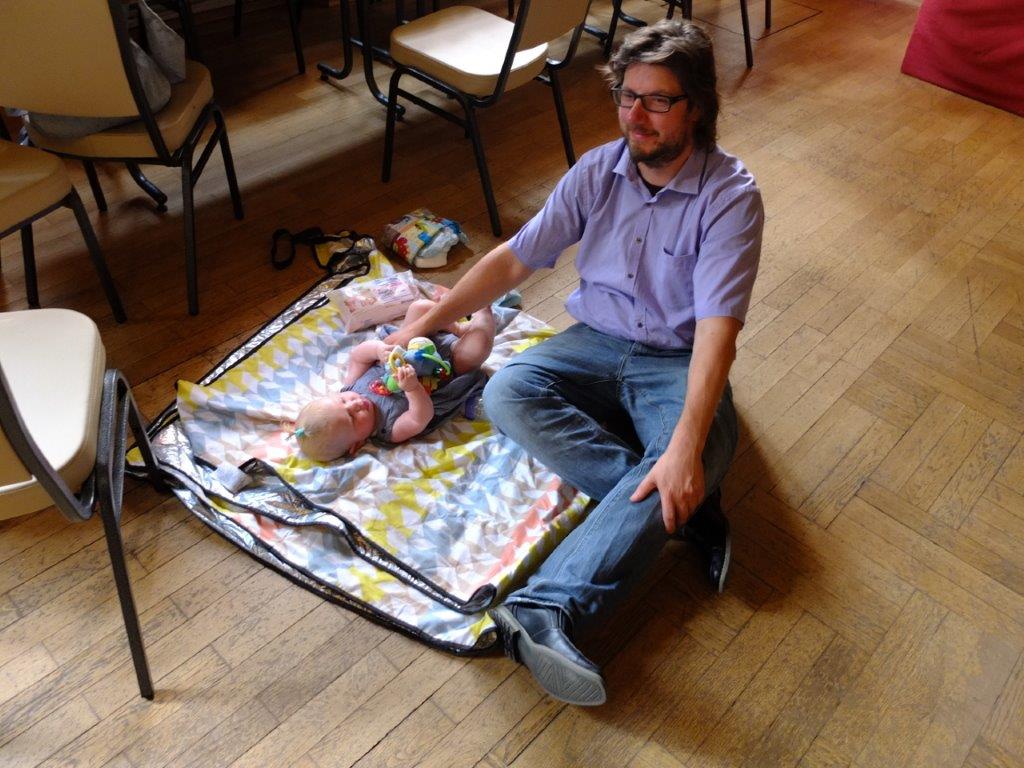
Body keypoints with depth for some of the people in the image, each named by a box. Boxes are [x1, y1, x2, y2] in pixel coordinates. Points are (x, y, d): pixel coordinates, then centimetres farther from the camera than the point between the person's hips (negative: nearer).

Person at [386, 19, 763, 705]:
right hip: (596, 341, 4)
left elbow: (716, 327, -26)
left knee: (704, 449, -36)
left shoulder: (730, 195, -15)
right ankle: (686, 508, -26)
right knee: (507, 392, -25)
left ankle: (549, 610, -48)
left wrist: (685, 449, -38)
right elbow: (515, 260, 4)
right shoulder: (599, 171, 0)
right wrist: (428, 322, 0)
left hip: (677, 360, -4)